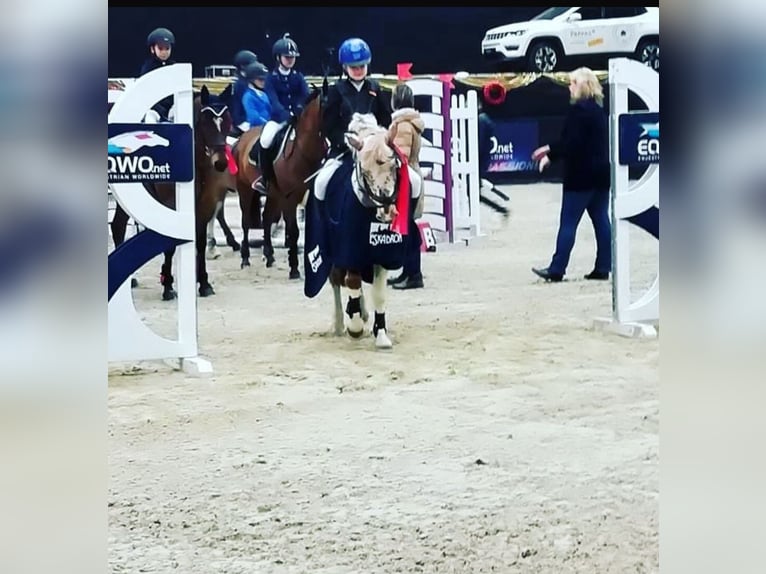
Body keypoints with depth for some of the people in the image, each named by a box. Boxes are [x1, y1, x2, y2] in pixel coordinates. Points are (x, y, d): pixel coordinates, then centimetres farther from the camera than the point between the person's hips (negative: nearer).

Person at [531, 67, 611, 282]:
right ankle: (603, 267, 8)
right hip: (601, 174, 9)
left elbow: (571, 143, -20)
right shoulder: (599, 109, 15)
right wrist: (551, 149, 23)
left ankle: (557, 269, -2)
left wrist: (550, 156, -7)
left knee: (568, 223, -4)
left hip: (581, 175, -9)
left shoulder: (578, 109, -14)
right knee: (601, 220, 8)